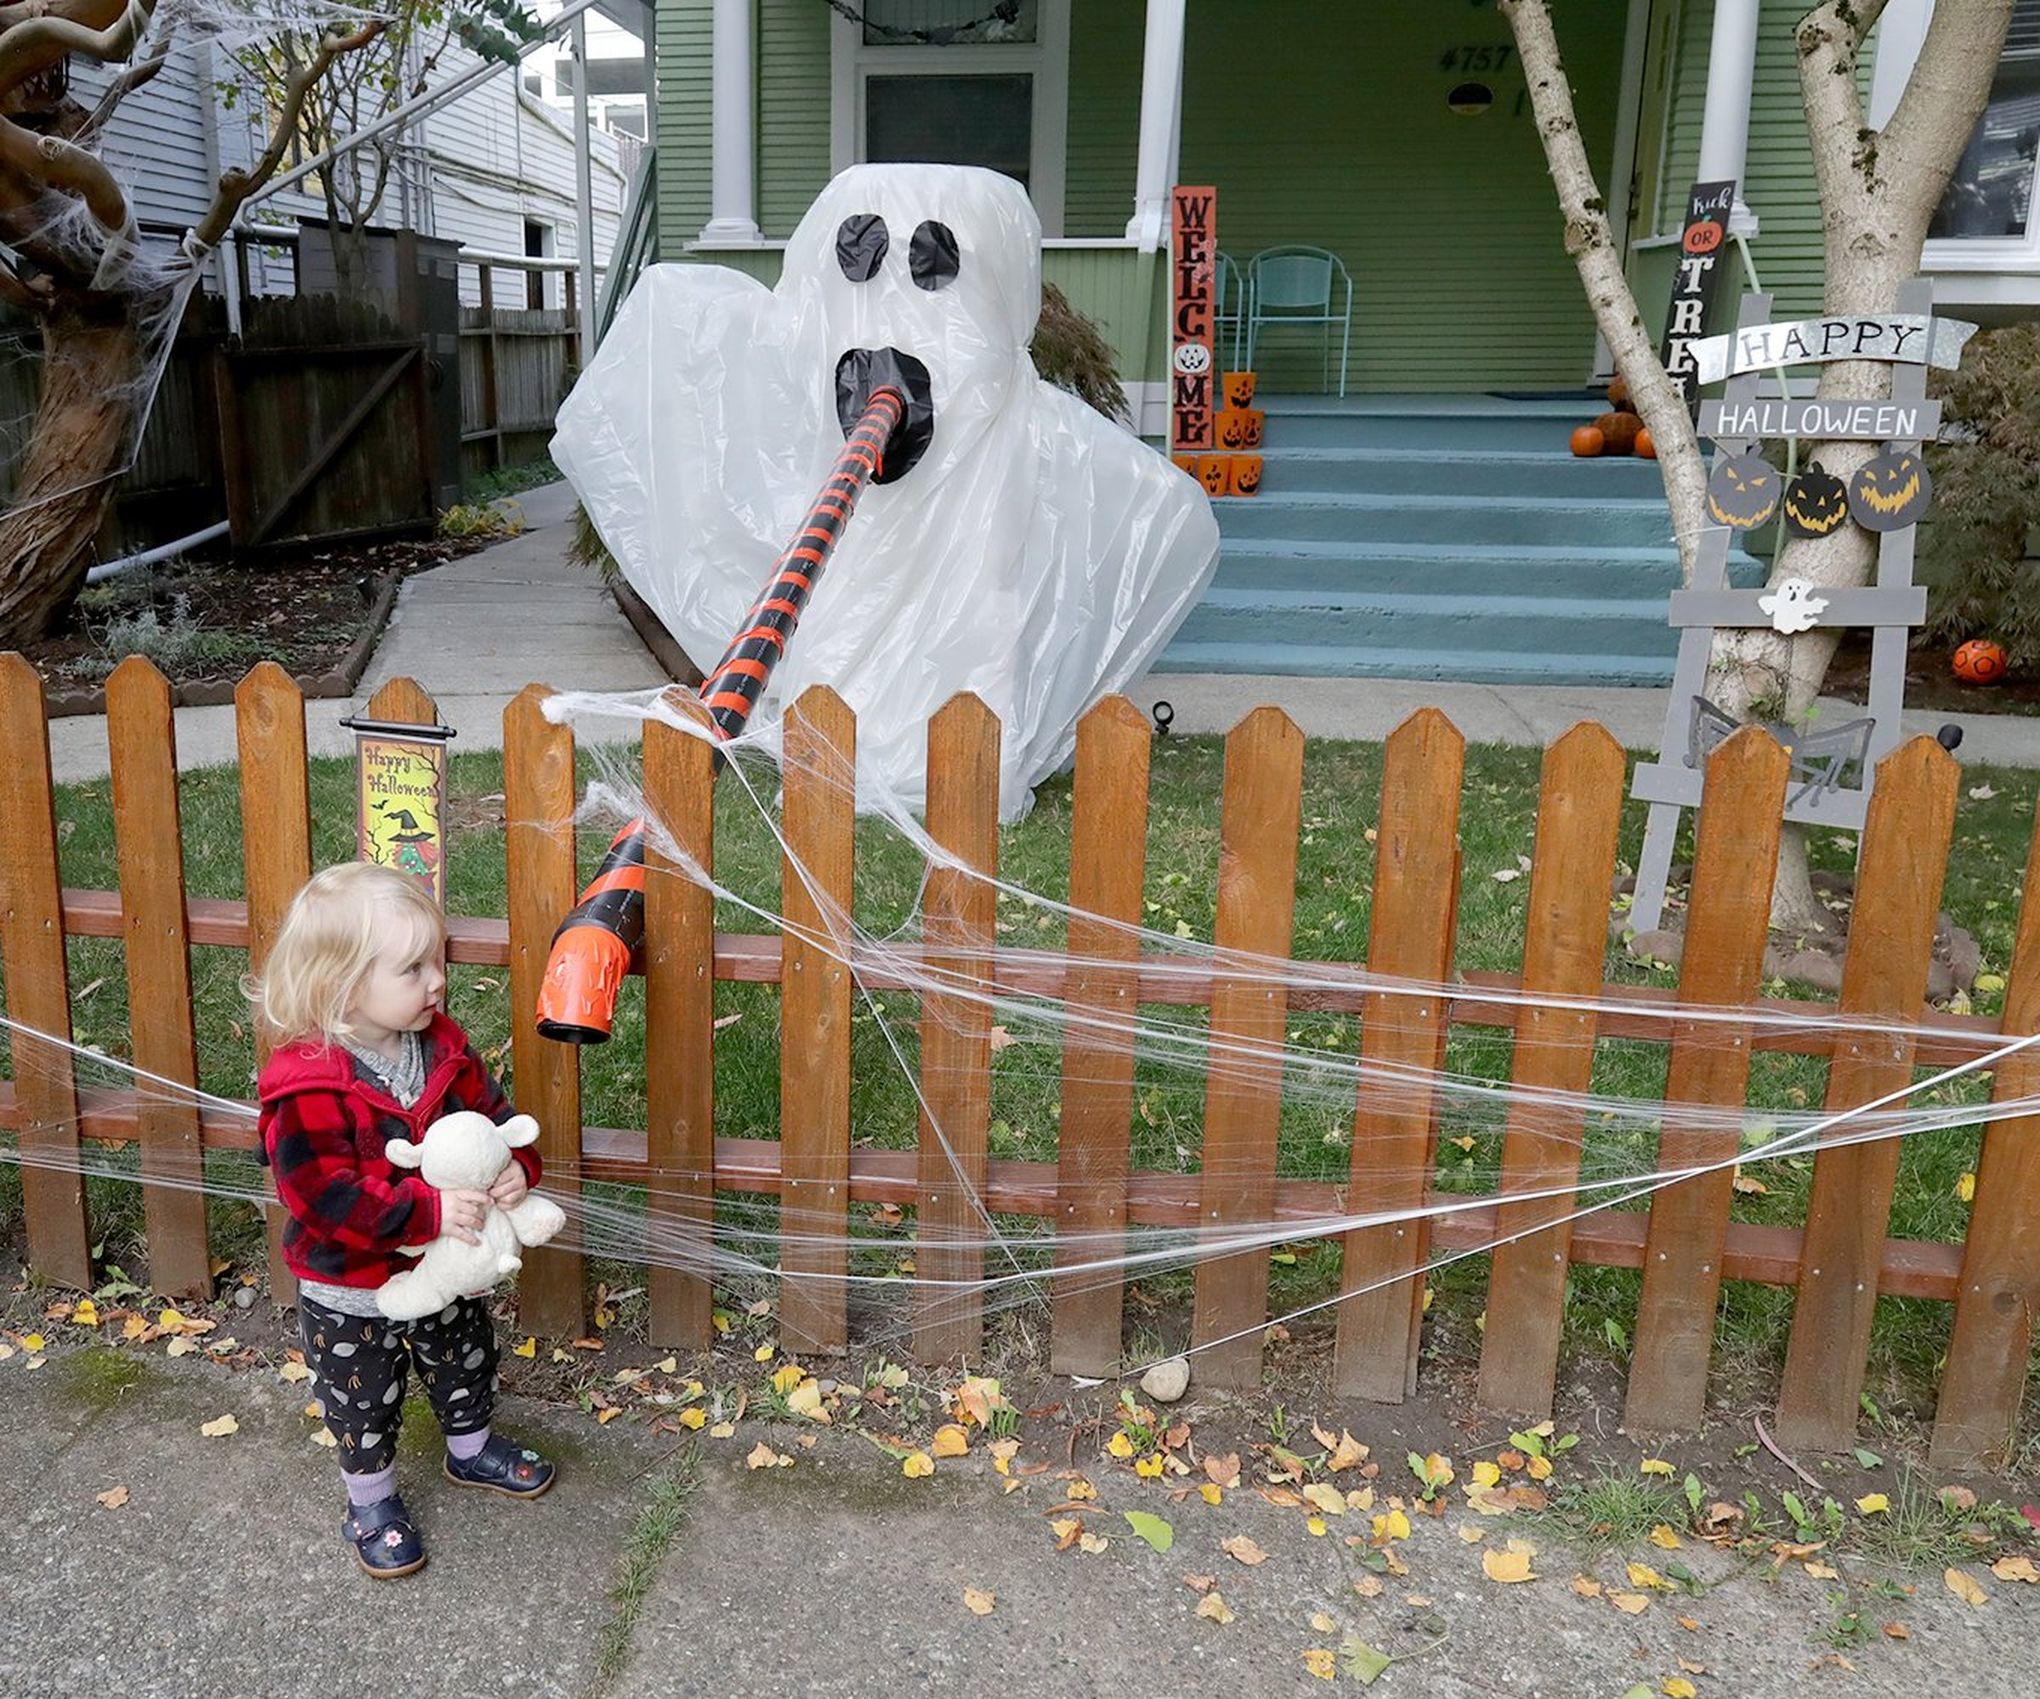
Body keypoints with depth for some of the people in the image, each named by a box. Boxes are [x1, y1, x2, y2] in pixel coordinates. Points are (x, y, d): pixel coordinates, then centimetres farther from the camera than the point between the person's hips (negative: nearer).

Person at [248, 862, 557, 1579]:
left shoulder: (443, 1047, -11)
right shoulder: (307, 1088, -31)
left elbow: (489, 1112, -1)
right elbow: (325, 1194, -33)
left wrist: (515, 1164, -22)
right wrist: (428, 1210, -39)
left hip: (444, 1265, 6)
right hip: (350, 1290, -5)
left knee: (466, 1359, 27)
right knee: (364, 1404, 16)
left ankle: (472, 1449, 55)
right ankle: (371, 1502, 42)